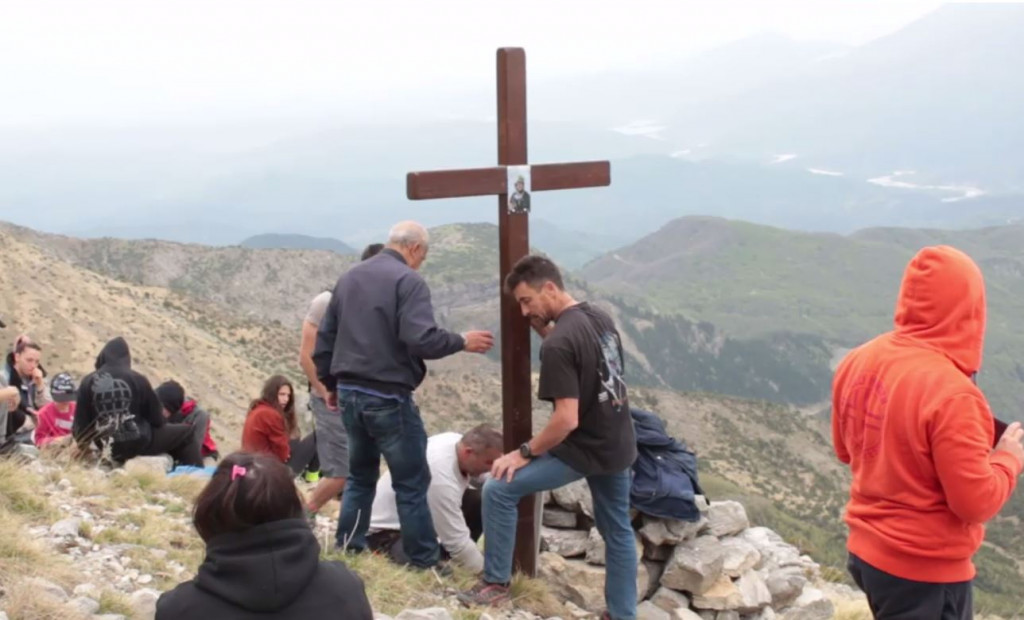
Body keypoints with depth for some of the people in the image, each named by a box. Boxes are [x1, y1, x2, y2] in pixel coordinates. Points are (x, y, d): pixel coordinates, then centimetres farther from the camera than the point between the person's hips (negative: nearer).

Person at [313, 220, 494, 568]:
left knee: (360, 475, 20)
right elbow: (422, 340, -24)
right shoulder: (408, 280, -12)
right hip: (387, 397, -7)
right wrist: (462, 342, -8)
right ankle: (424, 562, 7)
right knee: (411, 482, 2)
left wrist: (330, 384, 27)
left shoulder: (349, 278, 12)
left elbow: (324, 338, 18)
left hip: (349, 393, 8)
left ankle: (348, 550, 24)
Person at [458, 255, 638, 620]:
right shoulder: (600, 318, 1)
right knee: (618, 530, 19)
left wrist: (525, 453, -13)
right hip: (619, 447, 9)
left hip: (584, 450, -8)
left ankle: (496, 584, 10)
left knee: (498, 490, -1)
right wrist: (543, 330, 7)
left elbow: (566, 420, -26)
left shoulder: (558, 343, -23)